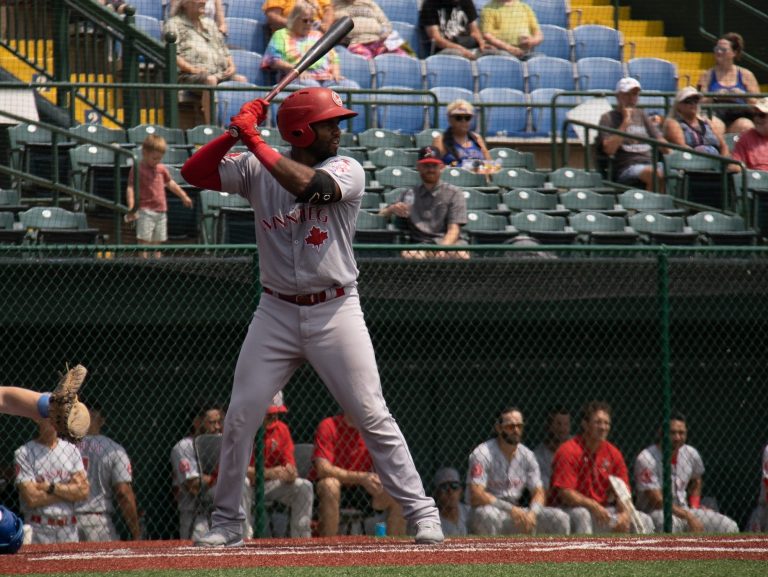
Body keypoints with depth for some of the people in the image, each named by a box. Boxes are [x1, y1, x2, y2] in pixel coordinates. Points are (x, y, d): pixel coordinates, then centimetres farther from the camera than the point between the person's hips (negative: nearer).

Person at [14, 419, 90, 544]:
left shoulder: (71, 450, 11)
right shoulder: (24, 453, -1)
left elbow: (83, 491, 1)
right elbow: (32, 498, -11)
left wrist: (51, 487, -9)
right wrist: (68, 490, -5)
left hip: (69, 529, 4)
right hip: (38, 531, -4)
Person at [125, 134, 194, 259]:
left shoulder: (162, 169, 12)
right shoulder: (138, 169, -8)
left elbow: (170, 183, 28)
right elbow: (130, 189, -14)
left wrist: (183, 196, 36)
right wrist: (131, 208, -26)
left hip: (161, 211, 6)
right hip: (145, 210, -6)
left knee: (157, 241, 10)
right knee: (144, 240, -12)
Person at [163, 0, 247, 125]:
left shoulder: (209, 23, 31)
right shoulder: (174, 23, 11)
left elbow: (224, 50, 32)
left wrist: (231, 66, 10)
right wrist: (191, 69, -16)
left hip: (220, 73, 6)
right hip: (189, 76, -6)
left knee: (241, 79, -22)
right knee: (210, 80, -38)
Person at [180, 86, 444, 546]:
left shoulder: (348, 171, -5)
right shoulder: (256, 169, 2)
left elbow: (307, 184, -25)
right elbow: (194, 172, -4)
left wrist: (255, 140, -20)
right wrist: (237, 133, -13)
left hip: (335, 312, -2)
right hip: (277, 313, 2)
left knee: (372, 416, -5)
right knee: (240, 417, 0)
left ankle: (422, 512, 0)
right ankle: (227, 521, 13)